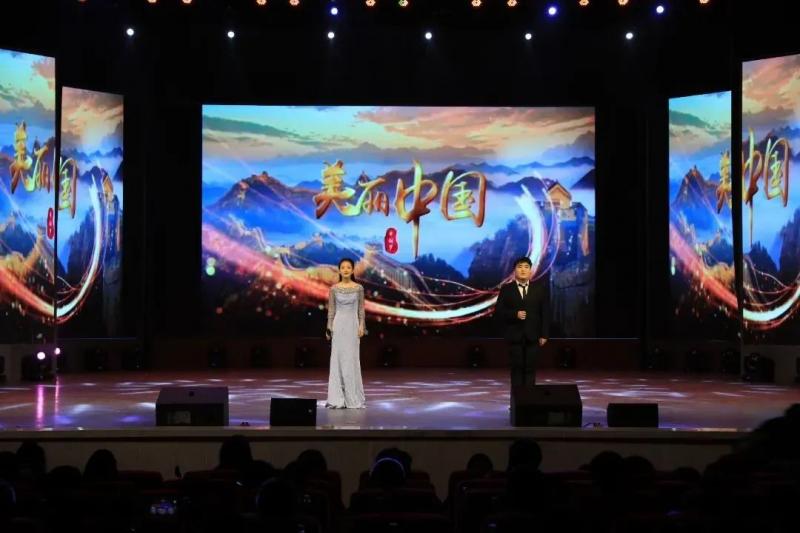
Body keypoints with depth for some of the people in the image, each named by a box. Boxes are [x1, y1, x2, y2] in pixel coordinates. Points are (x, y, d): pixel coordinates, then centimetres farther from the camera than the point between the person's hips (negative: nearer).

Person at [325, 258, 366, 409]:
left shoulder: (359, 288, 3)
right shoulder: (334, 289, 3)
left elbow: (361, 309, 4)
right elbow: (331, 309, 4)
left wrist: (361, 326, -5)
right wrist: (329, 328, -1)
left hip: (353, 325, 0)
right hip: (339, 325, 0)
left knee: (352, 360, 0)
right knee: (338, 359, -1)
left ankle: (353, 398, 6)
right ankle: (338, 399, 2)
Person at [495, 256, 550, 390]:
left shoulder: (540, 288, 6)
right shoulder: (506, 289, 2)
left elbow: (545, 312, 4)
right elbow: (498, 312, -2)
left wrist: (544, 334, -2)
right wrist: (515, 314, -17)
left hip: (533, 336, 1)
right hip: (515, 335, -1)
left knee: (530, 368, 2)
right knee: (517, 368, 1)